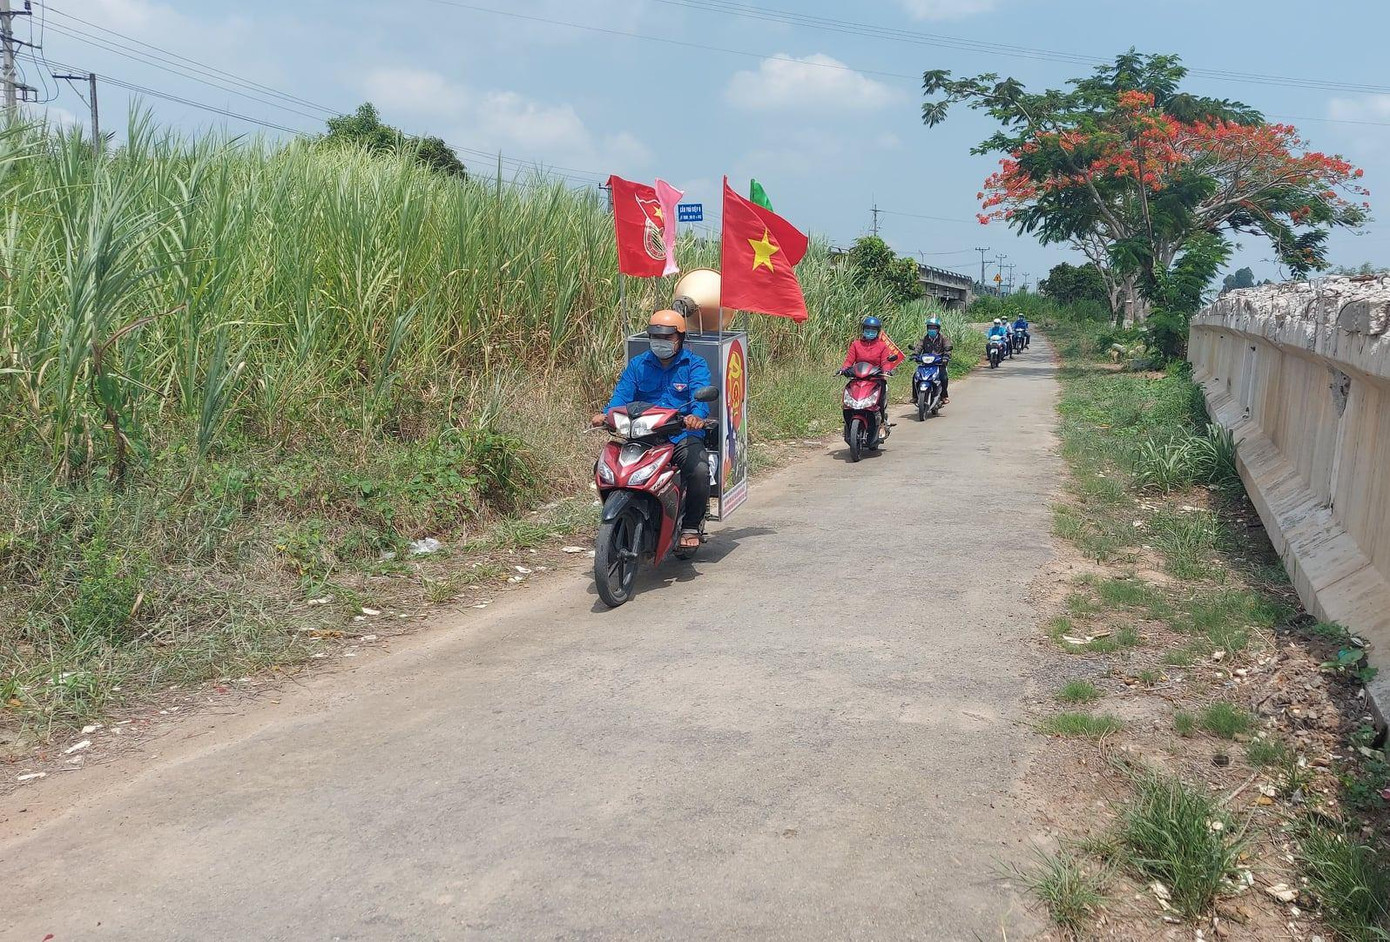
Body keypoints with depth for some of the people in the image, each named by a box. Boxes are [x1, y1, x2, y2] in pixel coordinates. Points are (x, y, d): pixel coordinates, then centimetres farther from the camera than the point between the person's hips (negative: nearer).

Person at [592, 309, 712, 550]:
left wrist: (697, 415, -36)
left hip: (683, 434, -2)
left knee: (699, 470, -31)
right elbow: (622, 394, 2)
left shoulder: (695, 365, 7)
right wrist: (607, 414, -21)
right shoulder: (637, 365, 16)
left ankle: (691, 526, -9)